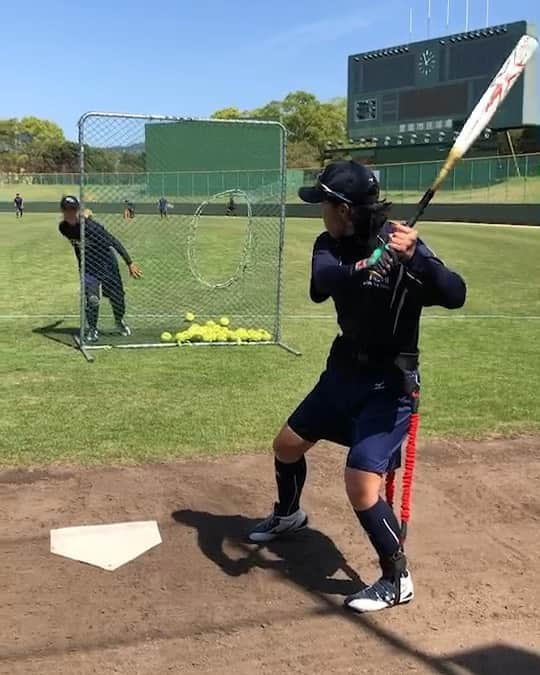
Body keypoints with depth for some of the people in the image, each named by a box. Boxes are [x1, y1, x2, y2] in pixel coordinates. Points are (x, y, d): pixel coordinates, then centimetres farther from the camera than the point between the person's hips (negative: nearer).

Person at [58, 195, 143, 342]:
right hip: (88, 266, 3)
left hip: (106, 262, -3)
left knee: (117, 297, 8)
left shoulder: (90, 225, -28)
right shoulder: (63, 228, -11)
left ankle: (120, 321, 37)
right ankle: (92, 329, 7)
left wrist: (130, 263, -34)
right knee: (92, 299, -14)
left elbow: (113, 242, -29)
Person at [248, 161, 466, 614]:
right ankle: (288, 515, 49)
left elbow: (455, 296, -32)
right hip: (345, 370, 7)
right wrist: (367, 263, -44)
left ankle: (397, 580, 7)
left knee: (361, 484, -16)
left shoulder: (403, 246, -20)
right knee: (288, 445, 19)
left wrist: (414, 257, -49)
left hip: (389, 383, -7)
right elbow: (320, 287, -25)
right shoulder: (331, 245, -3)